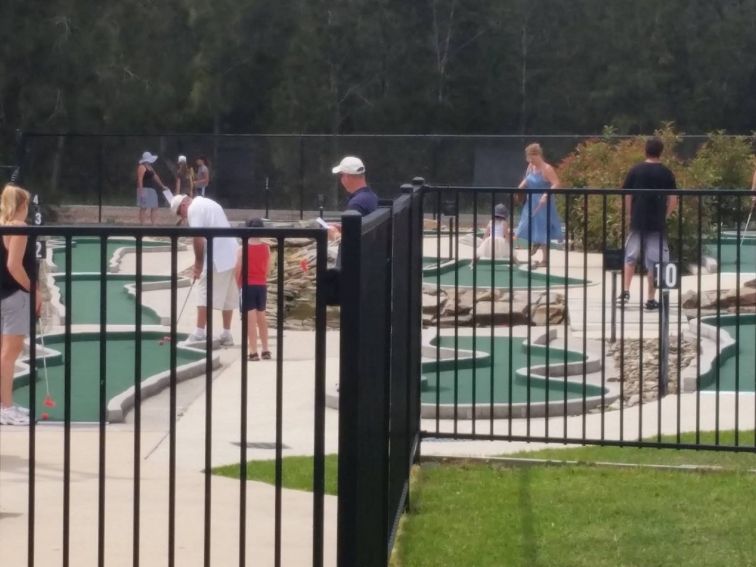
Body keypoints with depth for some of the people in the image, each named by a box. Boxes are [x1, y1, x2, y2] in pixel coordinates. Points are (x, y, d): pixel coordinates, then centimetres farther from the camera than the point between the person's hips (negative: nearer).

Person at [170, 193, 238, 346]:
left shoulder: (194, 209, -5)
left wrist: (198, 264, -6)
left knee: (204, 293, -7)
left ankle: (199, 334, -11)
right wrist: (199, 263, 17)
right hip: (231, 255, 9)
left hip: (216, 257, -9)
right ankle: (226, 335, 16)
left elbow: (198, 238, -14)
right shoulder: (207, 203, 24)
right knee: (228, 295, 12)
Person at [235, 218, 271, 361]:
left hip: (248, 285, -4)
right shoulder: (266, 248, 0)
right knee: (261, 317, 16)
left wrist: (238, 285, 3)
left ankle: (253, 352, -8)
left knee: (250, 319, -5)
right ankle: (265, 350, 21)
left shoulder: (243, 248, -11)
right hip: (261, 285, 4)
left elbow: (238, 269, -10)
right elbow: (268, 268, 4)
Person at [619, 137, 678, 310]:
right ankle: (651, 299, 5)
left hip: (637, 221, 1)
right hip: (657, 223, -1)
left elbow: (626, 195, -3)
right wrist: (665, 215, 11)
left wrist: (628, 214, 10)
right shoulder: (666, 173, -1)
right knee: (654, 261, 4)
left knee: (630, 257, 14)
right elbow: (673, 200, -3)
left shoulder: (635, 170, -1)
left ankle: (625, 291, 2)